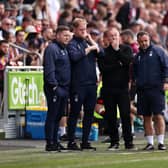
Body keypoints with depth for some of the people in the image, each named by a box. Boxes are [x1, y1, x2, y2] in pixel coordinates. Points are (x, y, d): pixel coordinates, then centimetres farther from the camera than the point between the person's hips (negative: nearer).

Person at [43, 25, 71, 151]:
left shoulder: (65, 50, 19)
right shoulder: (52, 49, -10)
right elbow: (49, 69, -17)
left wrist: (67, 87, 16)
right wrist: (54, 86, -21)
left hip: (64, 88, 9)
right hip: (55, 88, -9)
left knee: (58, 116, 12)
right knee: (52, 116, -6)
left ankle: (55, 141, 17)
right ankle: (50, 143, -4)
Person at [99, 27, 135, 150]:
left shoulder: (126, 49, 9)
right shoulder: (104, 51, 7)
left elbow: (129, 61, -11)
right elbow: (103, 68, -7)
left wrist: (117, 50, -9)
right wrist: (119, 64, -8)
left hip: (123, 86, -1)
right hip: (108, 88, 1)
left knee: (126, 115, -6)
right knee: (110, 116, 2)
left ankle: (129, 142, -3)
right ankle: (114, 142, 10)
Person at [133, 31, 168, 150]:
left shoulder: (158, 51, 3)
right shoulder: (138, 56, 17)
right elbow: (135, 72, 24)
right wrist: (134, 82, 11)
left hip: (156, 88, -5)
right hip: (142, 90, 5)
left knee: (158, 116, -7)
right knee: (147, 117, 5)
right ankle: (150, 143, 9)